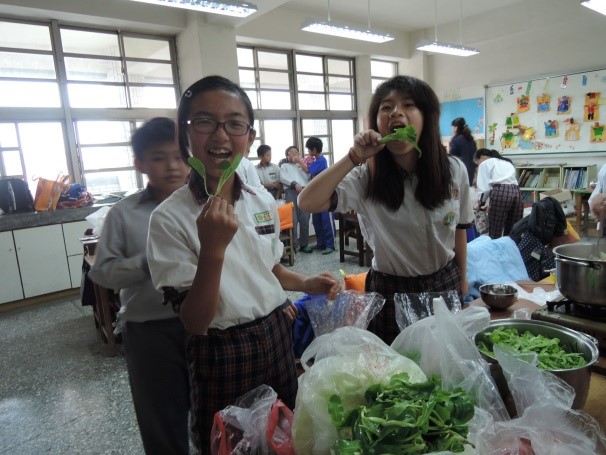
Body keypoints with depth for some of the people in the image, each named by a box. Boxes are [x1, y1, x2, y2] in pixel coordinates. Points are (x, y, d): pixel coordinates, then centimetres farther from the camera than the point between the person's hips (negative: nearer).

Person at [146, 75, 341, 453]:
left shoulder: (264, 202, -2)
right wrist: (213, 248, -31)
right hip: (222, 353, -4)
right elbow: (195, 321, -19)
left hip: (277, 337, 5)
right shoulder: (170, 218, -17)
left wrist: (307, 284, -3)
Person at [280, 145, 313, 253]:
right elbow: (283, 178, 2)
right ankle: (293, 245, -9)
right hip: (291, 191, -2)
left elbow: (308, 176, 8)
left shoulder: (302, 165, 27)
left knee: (304, 219, -3)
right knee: (293, 219, -11)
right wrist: (294, 183, -13)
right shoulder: (284, 166, 21)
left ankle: (304, 244, 4)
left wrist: (300, 162, 6)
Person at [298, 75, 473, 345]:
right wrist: (354, 158, -33)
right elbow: (307, 203, -30)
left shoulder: (454, 170, -9)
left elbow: (459, 228, 5)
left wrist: (462, 278, 13)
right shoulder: (366, 176, -17)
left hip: (446, 285, 3)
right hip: (391, 291, -2)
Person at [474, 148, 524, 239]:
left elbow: (483, 186, 5)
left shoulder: (484, 164, 16)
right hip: (516, 192, 6)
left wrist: (481, 202, 21)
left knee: (495, 233, -2)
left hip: (500, 192, -6)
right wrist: (489, 201, 29)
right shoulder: (508, 163, 34)